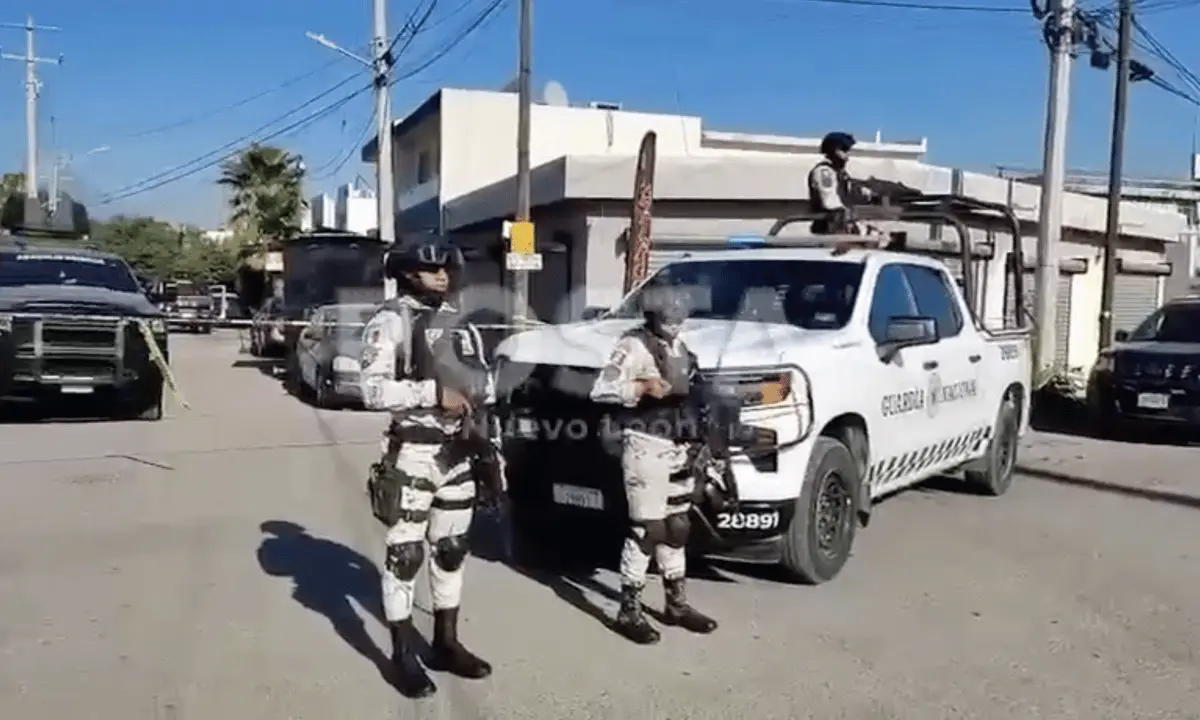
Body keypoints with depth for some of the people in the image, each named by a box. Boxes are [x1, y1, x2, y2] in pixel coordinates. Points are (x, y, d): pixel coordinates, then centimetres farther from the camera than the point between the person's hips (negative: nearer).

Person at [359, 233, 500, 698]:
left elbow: (481, 382, 20)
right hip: (412, 454, -7)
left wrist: (482, 397, 2)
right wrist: (434, 392, -23)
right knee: (405, 555, 1)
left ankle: (446, 643, 28)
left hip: (458, 453, 7)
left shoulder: (460, 325, 13)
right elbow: (373, 390, -19)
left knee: (451, 551, 15)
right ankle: (403, 656, 12)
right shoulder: (390, 322, -8)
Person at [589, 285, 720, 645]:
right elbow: (601, 389, -23)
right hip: (646, 447, -8)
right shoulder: (634, 345, -13)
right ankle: (629, 611, 6)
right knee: (646, 530, -5)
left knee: (676, 528, 15)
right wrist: (644, 387, -34)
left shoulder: (679, 347, 14)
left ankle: (677, 604, 28)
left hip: (677, 448, 8)